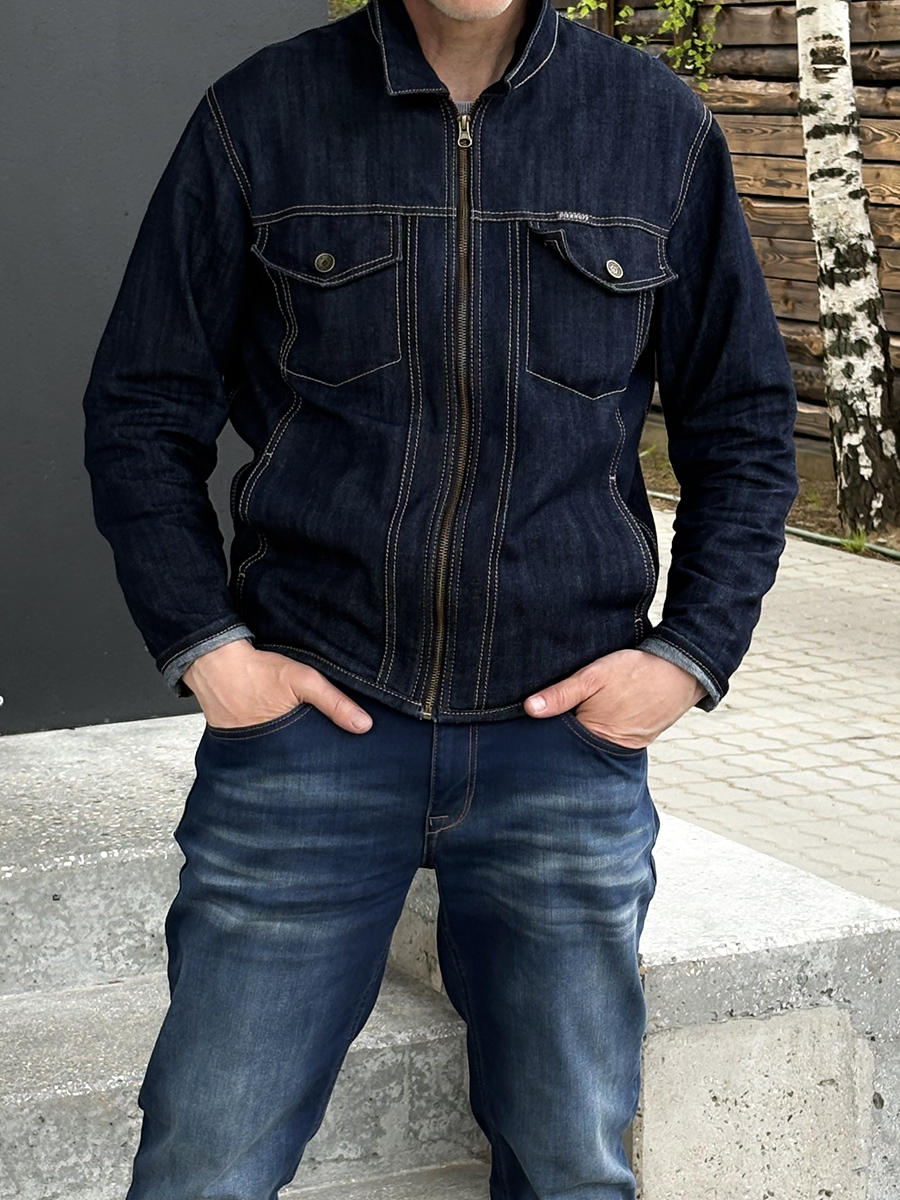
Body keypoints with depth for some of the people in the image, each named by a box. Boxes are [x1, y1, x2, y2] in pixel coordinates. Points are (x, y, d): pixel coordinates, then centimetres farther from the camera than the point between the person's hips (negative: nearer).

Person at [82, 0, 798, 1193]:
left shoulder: (659, 126, 4)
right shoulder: (259, 117, 1)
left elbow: (746, 423, 12)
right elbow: (141, 412, 6)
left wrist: (694, 653, 0)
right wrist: (202, 644, -5)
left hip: (566, 736, 1)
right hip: (310, 716, -1)